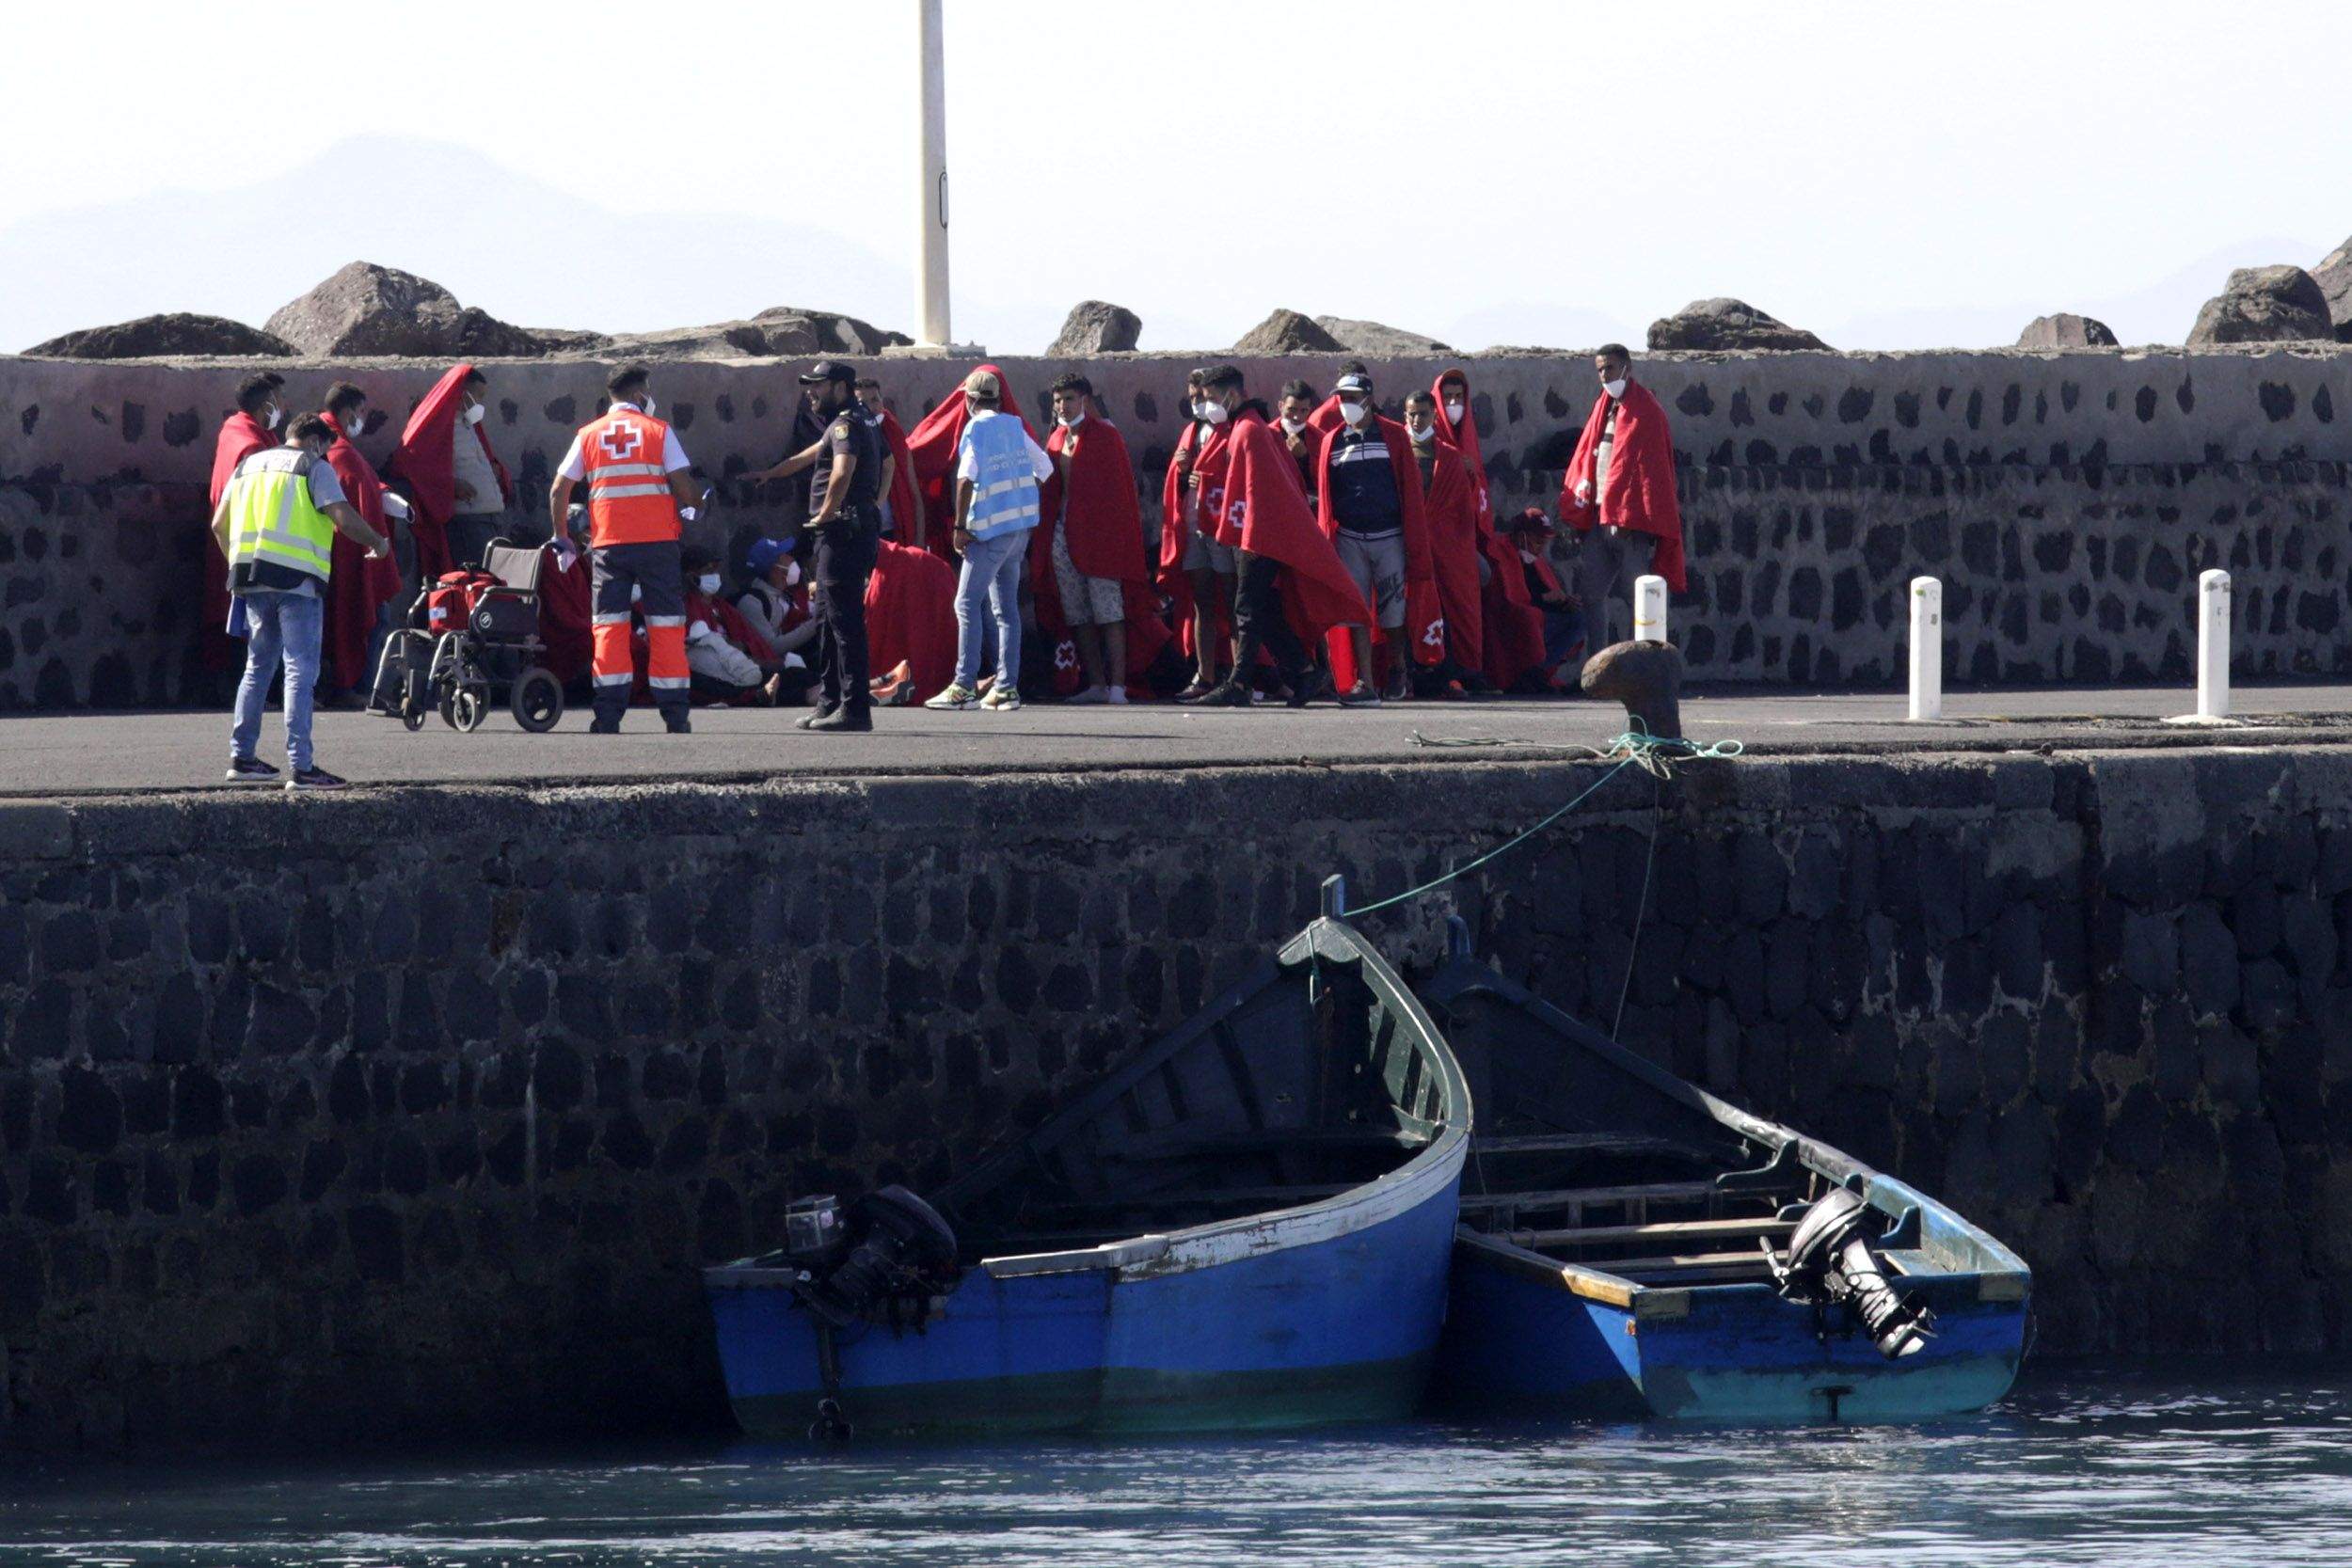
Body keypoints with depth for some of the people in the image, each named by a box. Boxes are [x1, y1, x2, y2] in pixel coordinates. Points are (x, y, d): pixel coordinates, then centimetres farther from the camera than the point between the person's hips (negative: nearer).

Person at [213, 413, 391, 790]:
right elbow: (343, 517, -9)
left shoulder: (248, 466, 21)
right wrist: (378, 544, 6)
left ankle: (241, 757, 19)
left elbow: (219, 524, 21)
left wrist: (236, 562, 33)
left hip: (251, 579, 6)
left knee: (258, 666, 18)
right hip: (297, 579, -6)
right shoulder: (314, 467, 1)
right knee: (300, 670, -7)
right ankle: (300, 766, -14)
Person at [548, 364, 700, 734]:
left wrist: (561, 537, 16)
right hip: (657, 539, -2)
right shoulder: (658, 431, 1)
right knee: (666, 625, 4)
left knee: (609, 625, 3)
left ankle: (608, 716, -5)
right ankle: (675, 715, 3)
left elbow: (559, 491, 5)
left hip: (607, 544, 2)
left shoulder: (588, 436, 8)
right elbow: (683, 485, -5)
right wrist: (687, 510, 17)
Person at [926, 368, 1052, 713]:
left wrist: (960, 526, -15)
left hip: (990, 529, -7)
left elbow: (965, 479, -19)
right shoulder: (1014, 427, 10)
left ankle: (964, 687, -12)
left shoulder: (976, 429, -9)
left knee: (967, 604, -5)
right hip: (1021, 526, 7)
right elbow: (1044, 467, 17)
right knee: (1006, 607, 10)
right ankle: (1007, 687, 6)